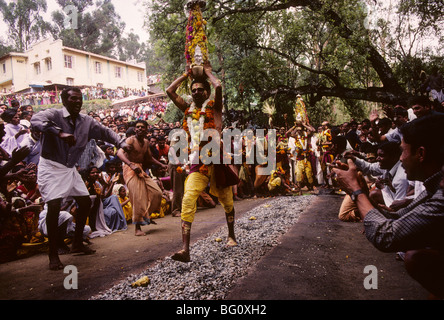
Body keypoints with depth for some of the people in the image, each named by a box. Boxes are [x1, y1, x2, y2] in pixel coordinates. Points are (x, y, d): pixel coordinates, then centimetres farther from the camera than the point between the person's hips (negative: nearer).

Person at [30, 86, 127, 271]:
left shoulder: (86, 121, 4)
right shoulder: (53, 115, -14)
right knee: (54, 205, -17)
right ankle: (53, 254, -4)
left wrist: (121, 144, -9)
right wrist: (60, 133, -49)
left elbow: (104, 132, 8)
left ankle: (77, 243, 25)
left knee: (85, 202, 8)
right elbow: (35, 121, -34)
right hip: (51, 167, -7)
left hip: (70, 169, 7)